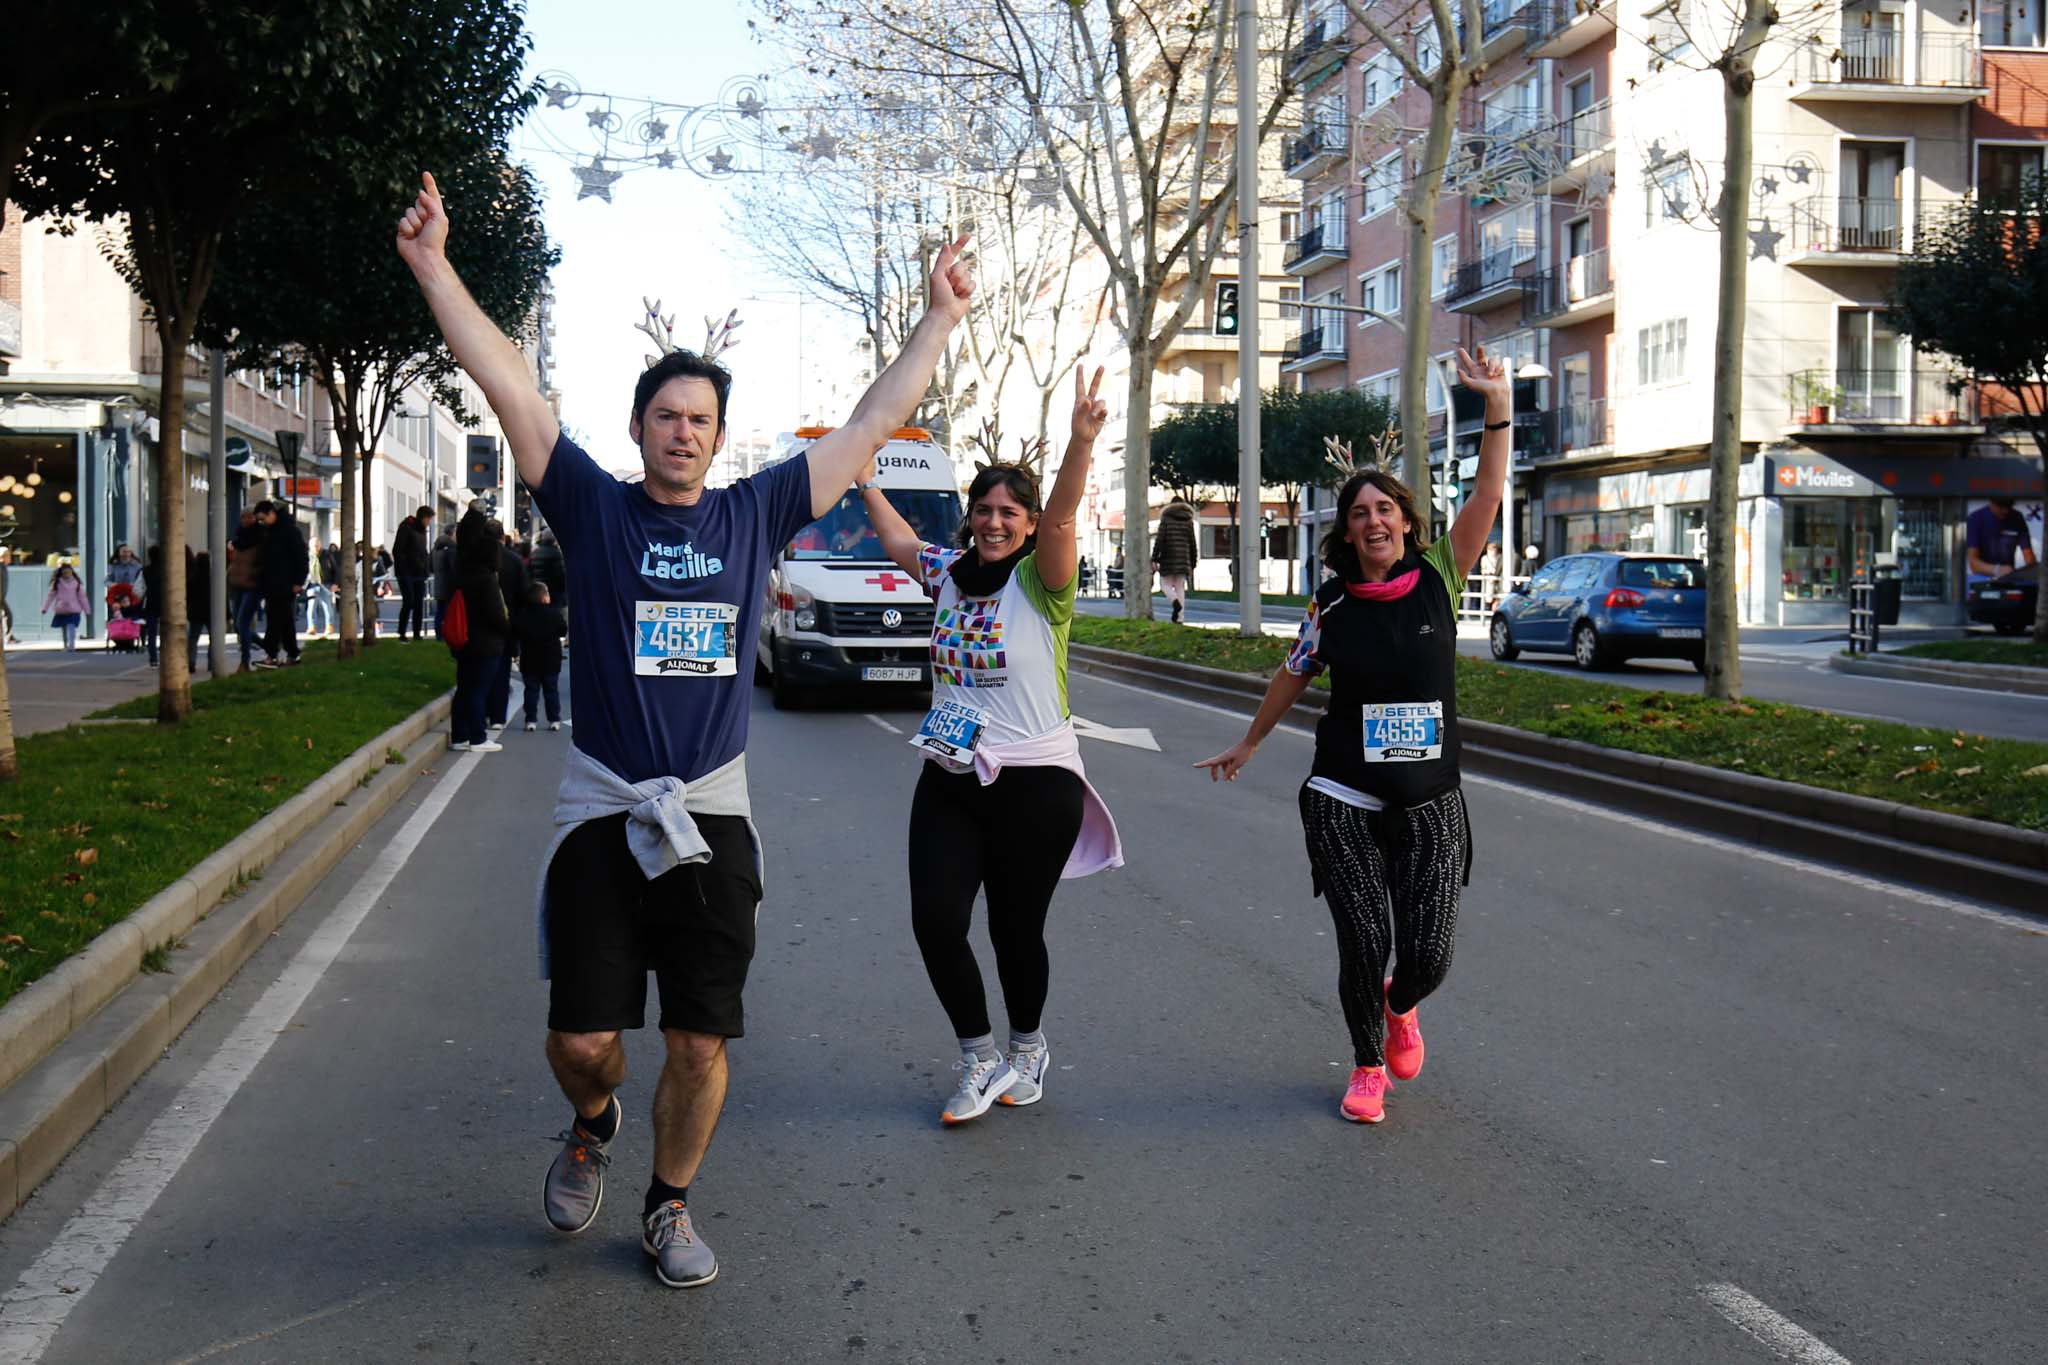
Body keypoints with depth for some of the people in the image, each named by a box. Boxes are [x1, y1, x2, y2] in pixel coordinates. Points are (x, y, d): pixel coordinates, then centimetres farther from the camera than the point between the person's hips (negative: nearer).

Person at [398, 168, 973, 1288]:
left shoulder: (754, 514, 5)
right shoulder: (595, 509, 1)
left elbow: (872, 421, 9)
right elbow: (512, 391, -6)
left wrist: (942, 315, 11)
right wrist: (432, 268, -11)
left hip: (713, 817, 1)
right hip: (600, 813, -1)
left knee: (701, 1044, 3)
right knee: (583, 1038, 2)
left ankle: (669, 1206, 26)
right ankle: (590, 1125, 37)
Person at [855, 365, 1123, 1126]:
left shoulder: (1039, 582, -8)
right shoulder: (948, 574, 8)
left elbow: (1062, 519, -27)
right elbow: (897, 536, 29)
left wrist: (1081, 443, -43)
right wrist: (863, 478, 38)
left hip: (1034, 783, -5)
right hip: (948, 780, 5)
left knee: (1015, 929, 4)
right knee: (935, 922, -5)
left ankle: (1027, 1049, 32)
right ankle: (980, 1059, 15)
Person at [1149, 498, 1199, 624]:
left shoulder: (1166, 519, 0)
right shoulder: (1188, 521, 9)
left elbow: (1159, 540, -8)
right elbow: (1193, 544, 9)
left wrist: (1154, 560, -7)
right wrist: (1192, 565, 15)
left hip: (1168, 558, -3)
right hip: (1183, 559, 3)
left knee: (1165, 583, 9)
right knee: (1180, 587, 7)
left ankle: (1175, 601, -21)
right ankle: (1179, 617, 1)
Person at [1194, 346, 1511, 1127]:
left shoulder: (1440, 579, -2)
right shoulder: (1332, 608, -1)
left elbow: (1488, 496, -11)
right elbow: (1293, 676, 15)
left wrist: (1497, 408, -21)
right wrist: (1248, 745, 26)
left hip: (1430, 806, 0)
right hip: (1344, 805, 0)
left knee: (1428, 958, -3)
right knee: (1363, 948, -4)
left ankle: (1400, 1007, 35)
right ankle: (1367, 1068, 23)